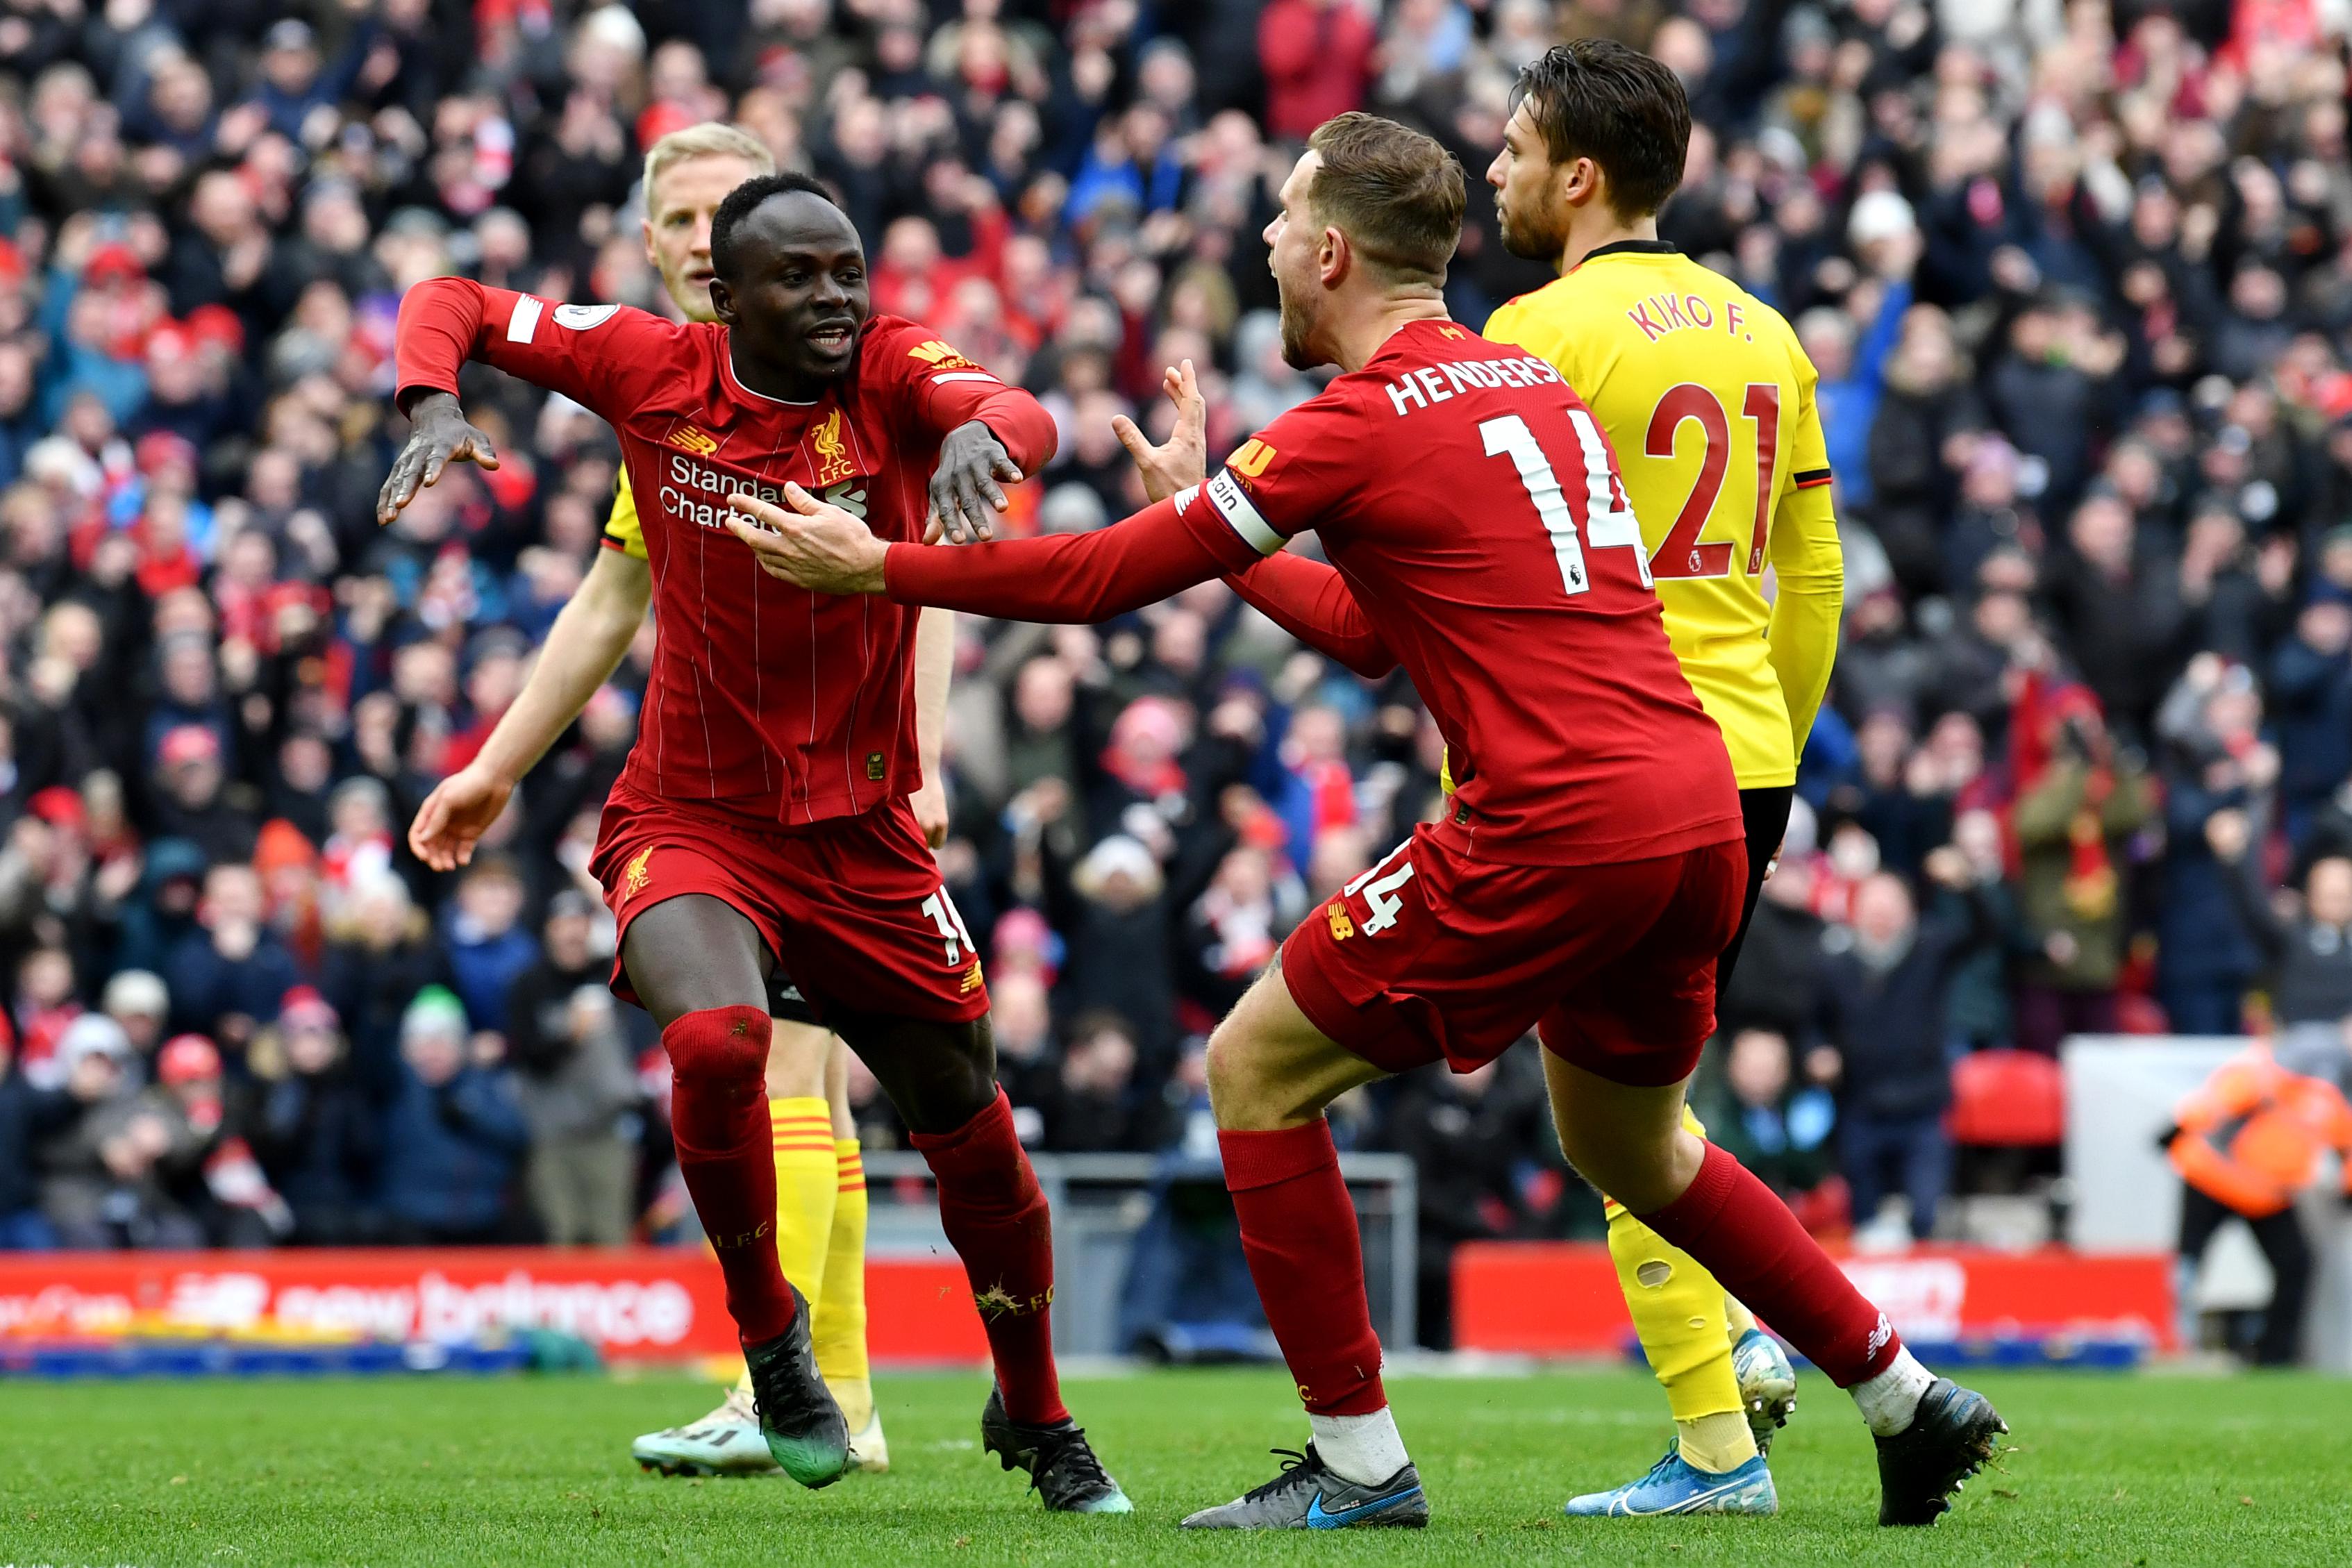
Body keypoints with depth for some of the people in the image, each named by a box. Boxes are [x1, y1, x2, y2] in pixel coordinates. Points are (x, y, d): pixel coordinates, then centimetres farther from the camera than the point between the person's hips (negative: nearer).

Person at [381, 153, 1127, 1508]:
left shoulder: (890, 369, -9)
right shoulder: (655, 370, -6)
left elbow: (1021, 415, -30)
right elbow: (451, 305, 4)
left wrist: (984, 431, -54)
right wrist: (434, 407, -17)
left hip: (865, 836, 1)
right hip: (694, 821, -1)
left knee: (977, 1142, 10)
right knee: (717, 1040, -31)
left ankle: (1037, 1419, 36)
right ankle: (770, 1333, -5)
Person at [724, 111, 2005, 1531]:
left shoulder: (1364, 422, -6)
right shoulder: (1533, 386, 18)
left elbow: (1112, 577, -3)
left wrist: (875, 566, 6)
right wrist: (1213, 516, 31)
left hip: (1556, 828, -8)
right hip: (1700, 816, 8)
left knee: (1258, 1071, 4)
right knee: (1629, 1147, 29)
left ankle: (1360, 1464, 3)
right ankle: (1911, 1400, 30)